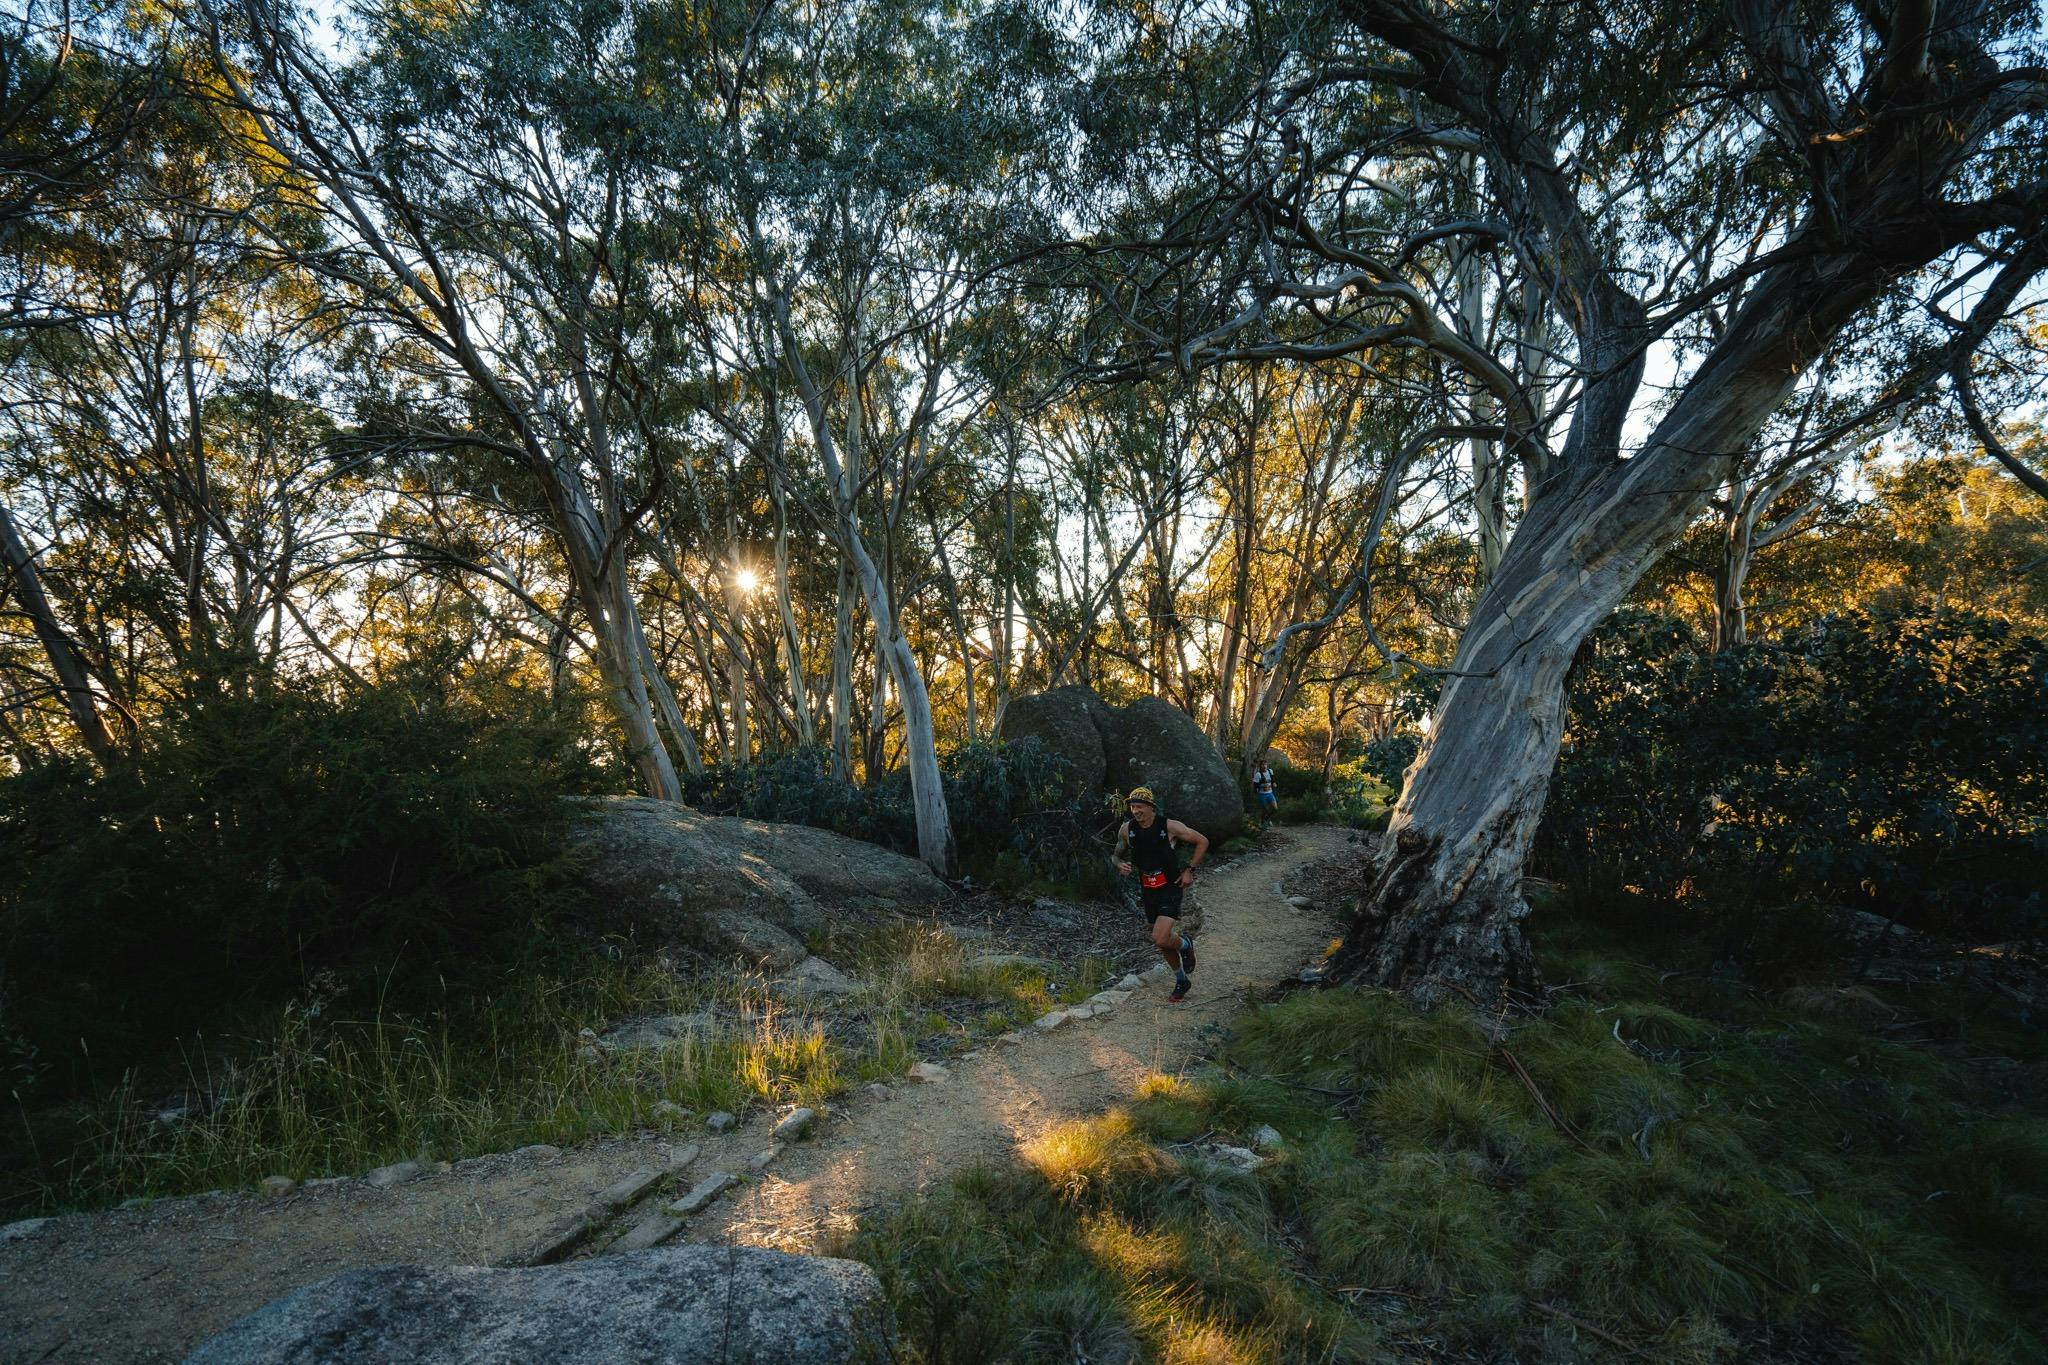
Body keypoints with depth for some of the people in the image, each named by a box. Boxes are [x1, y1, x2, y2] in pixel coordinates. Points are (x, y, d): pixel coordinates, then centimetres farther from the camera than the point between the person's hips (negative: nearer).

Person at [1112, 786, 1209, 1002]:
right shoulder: (1127, 829, -6)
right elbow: (1117, 855, 9)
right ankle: (1181, 982, 36)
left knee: (1161, 938, -19)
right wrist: (1120, 864, -14)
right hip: (1147, 891, 5)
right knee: (1162, 941, 14)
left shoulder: (1169, 826, -16)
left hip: (1171, 889, -5)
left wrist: (1189, 870, -8)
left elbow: (1202, 841, -4)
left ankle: (1186, 945, 15)